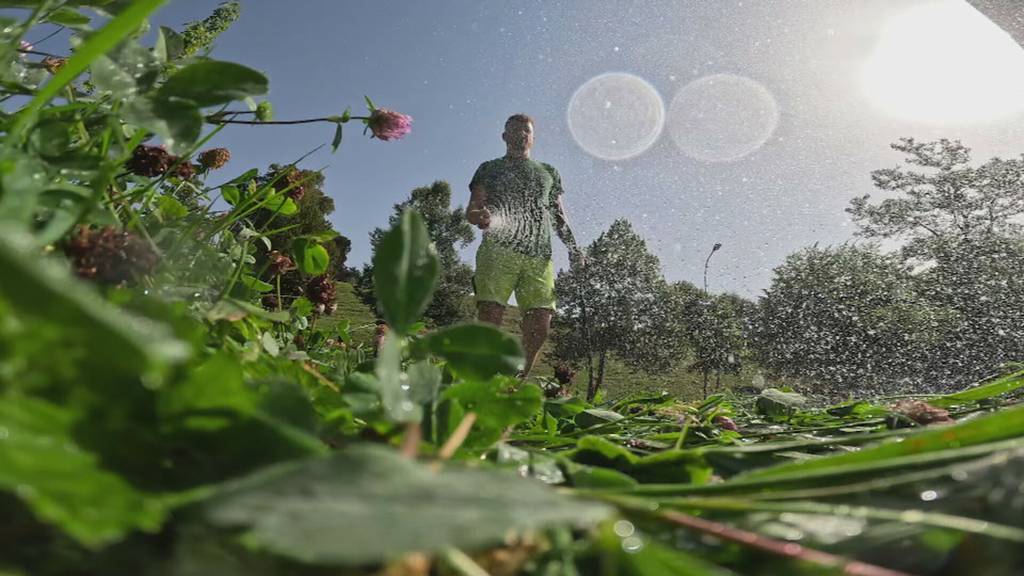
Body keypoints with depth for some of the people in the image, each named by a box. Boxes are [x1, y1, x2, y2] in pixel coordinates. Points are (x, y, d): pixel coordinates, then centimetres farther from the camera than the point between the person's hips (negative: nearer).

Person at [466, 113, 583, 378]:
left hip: (540, 257, 3)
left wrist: (572, 246, 8)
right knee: (490, 318, -17)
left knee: (539, 328, -7)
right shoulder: (490, 168, 19)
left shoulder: (549, 172, 28)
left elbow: (559, 216, 25)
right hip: (499, 251, -3)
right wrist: (481, 217, -16)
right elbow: (471, 210, 9)